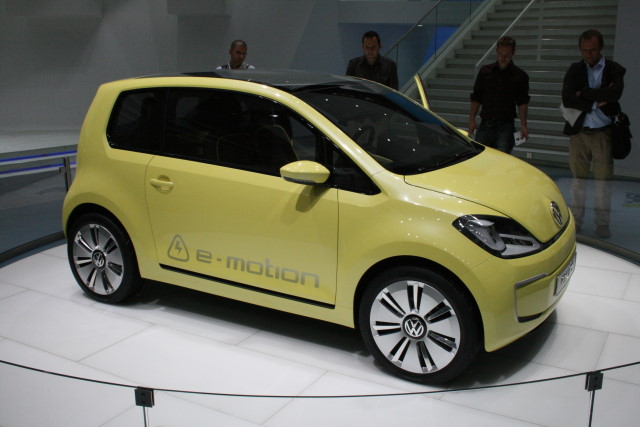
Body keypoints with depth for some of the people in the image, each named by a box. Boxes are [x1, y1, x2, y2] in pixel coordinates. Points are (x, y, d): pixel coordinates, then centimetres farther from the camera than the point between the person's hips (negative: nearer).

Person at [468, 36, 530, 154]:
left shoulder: (520, 76, 3)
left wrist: (523, 125, -6)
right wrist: (472, 119, 1)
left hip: (506, 127, -2)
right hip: (485, 125, 2)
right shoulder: (485, 71, 7)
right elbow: (476, 98, 10)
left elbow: (523, 102, 4)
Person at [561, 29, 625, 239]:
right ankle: (576, 220, 19)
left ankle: (602, 222, 12)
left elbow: (615, 93, -18)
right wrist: (595, 103, -13)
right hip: (579, 132, 2)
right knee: (578, 178, 9)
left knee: (603, 178, 3)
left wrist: (584, 93, -13)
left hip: (603, 132, -1)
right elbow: (567, 99, -9)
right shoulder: (575, 69, 6)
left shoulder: (614, 69, 2)